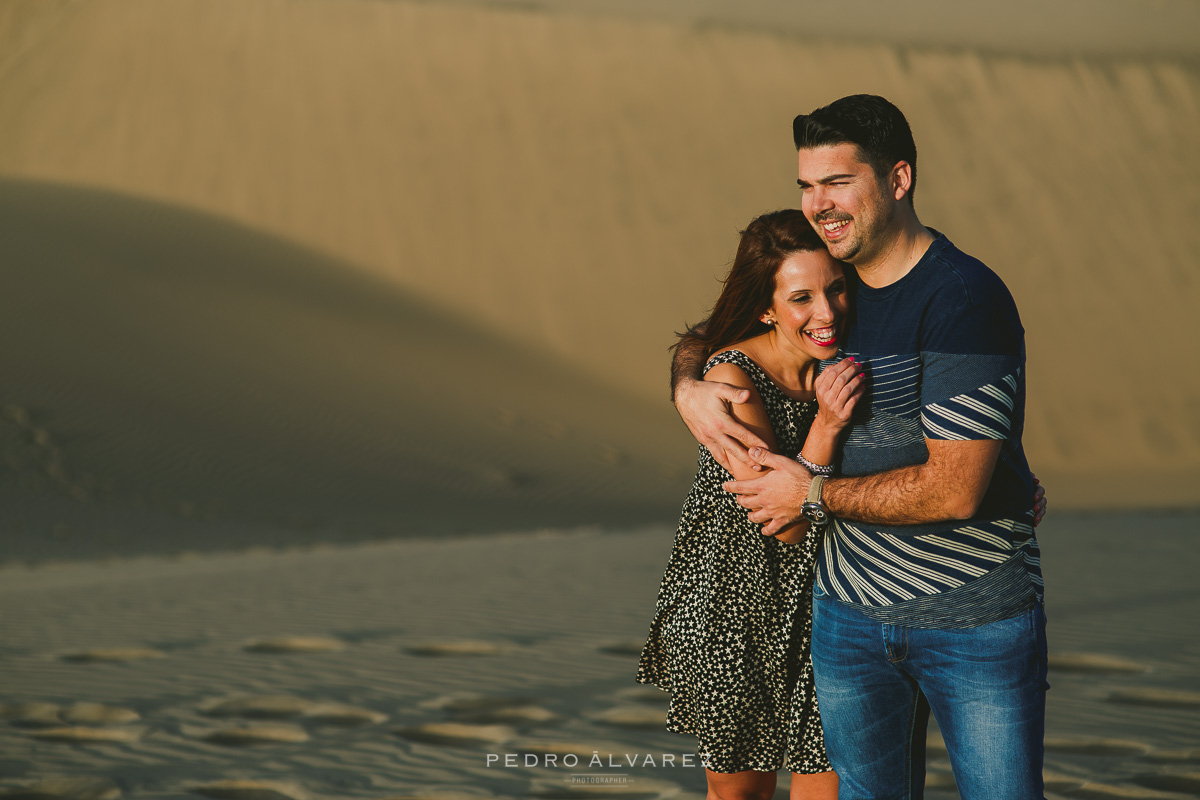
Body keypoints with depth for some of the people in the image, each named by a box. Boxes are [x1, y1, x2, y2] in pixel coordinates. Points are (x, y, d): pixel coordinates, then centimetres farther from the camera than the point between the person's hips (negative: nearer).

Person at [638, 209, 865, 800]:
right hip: (733, 605, -3)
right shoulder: (732, 379, -21)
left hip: (821, 609, 3)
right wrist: (824, 427, -37)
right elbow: (782, 522, -24)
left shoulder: (852, 361, -6)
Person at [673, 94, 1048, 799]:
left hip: (978, 616, -6)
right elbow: (708, 340, 19)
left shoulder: (967, 299, -18)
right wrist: (690, 389, -5)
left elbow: (953, 490, -23)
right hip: (850, 611, 6)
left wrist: (814, 494, -11)